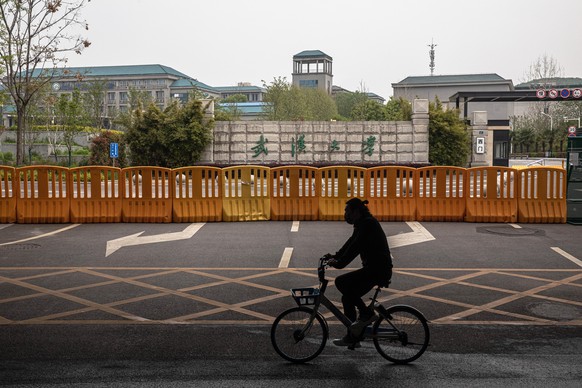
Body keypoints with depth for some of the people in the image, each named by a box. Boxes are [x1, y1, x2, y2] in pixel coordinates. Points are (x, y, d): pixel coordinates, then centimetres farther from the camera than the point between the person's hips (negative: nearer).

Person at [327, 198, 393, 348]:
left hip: (378, 270, -10)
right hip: (373, 269, 10)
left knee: (341, 282, -18)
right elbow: (351, 243, 20)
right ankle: (352, 338, 14)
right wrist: (336, 256, 9)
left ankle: (366, 313, -7)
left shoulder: (368, 224, -16)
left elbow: (355, 247, -25)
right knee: (348, 298, 8)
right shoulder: (362, 224, 15)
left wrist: (339, 263, -26)